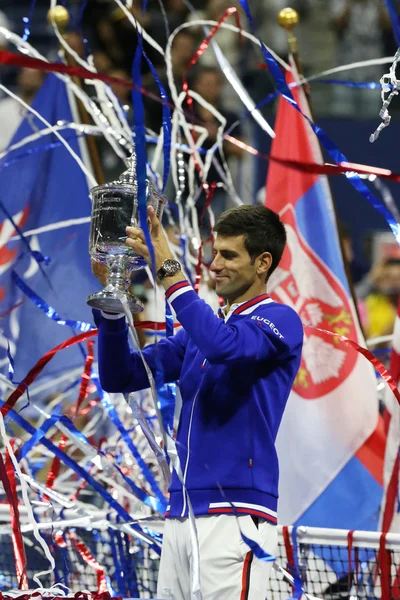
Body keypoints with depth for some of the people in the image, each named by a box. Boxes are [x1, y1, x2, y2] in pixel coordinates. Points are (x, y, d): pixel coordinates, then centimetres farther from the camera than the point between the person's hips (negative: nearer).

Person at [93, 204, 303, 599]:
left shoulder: (280, 321, -2)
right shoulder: (201, 327, 20)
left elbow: (223, 345, -23)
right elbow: (120, 377, 16)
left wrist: (168, 269, -19)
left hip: (234, 516, -7)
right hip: (180, 517, 7)